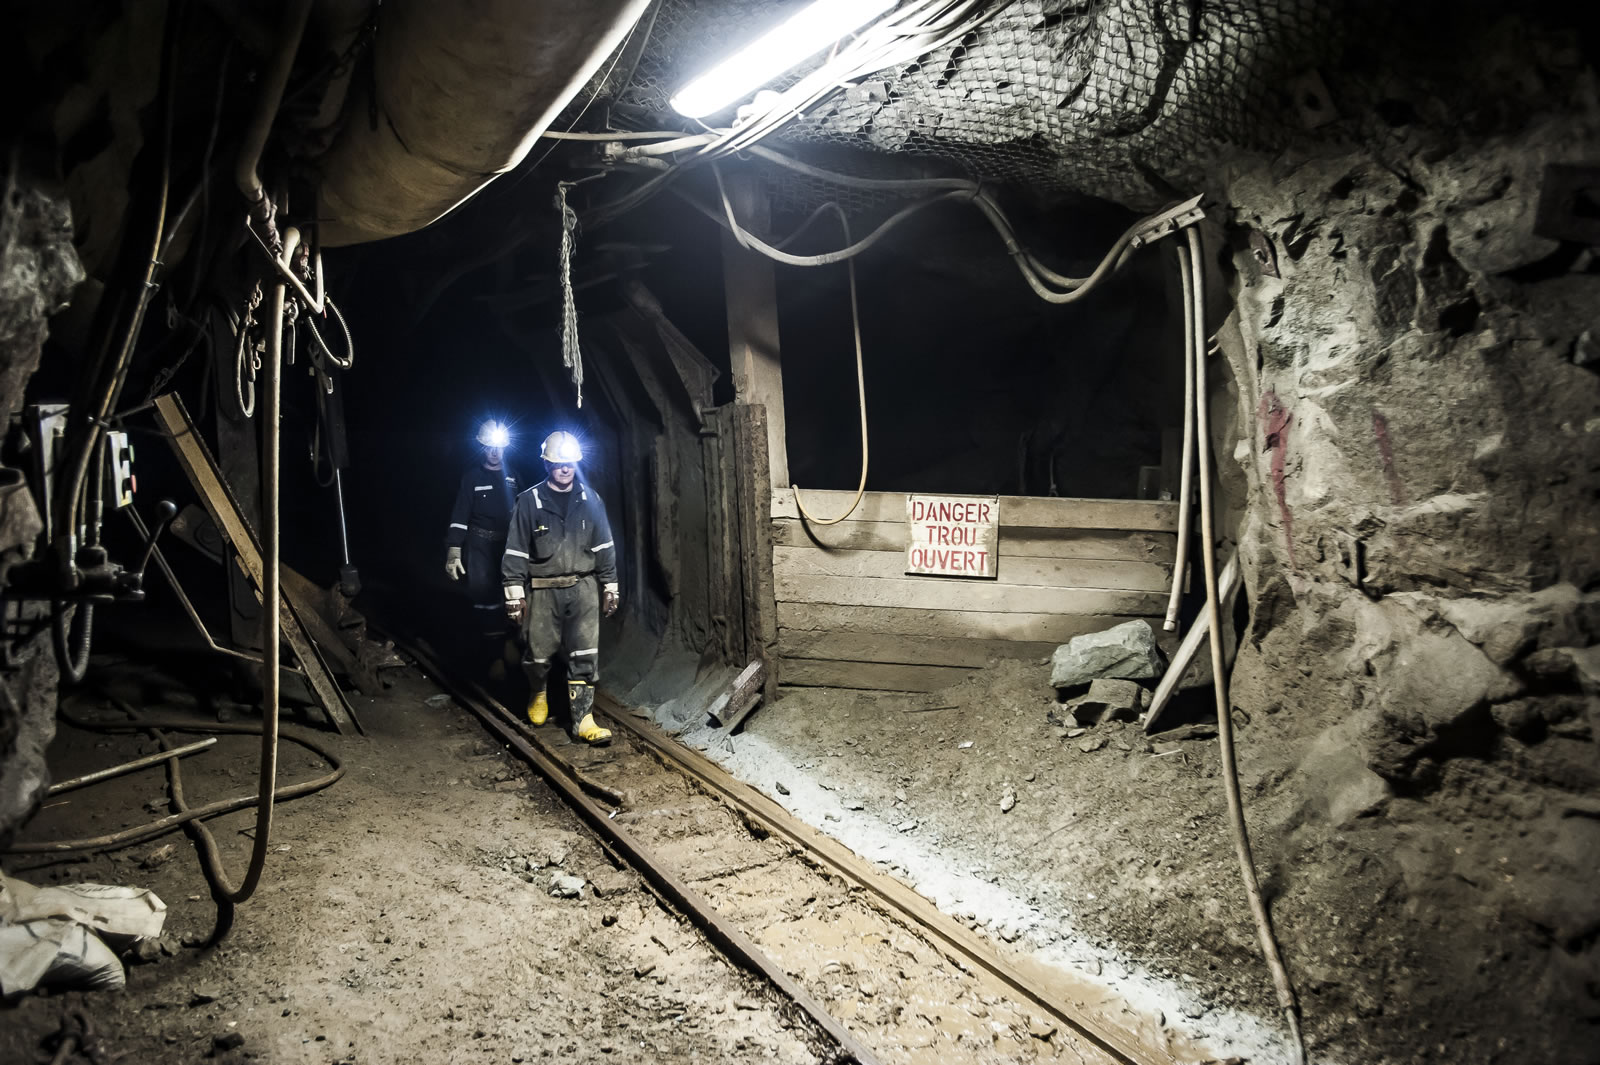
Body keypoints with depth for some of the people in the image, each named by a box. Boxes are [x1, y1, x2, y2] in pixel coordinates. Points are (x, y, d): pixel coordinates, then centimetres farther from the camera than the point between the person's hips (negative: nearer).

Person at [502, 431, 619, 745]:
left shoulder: (589, 499, 5)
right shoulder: (530, 501, -3)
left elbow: (604, 546, 10)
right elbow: (516, 551, -2)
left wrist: (610, 586, 9)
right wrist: (514, 593, -5)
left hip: (583, 589, 2)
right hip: (543, 590, -1)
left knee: (585, 657, -3)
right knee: (538, 652, 7)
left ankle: (583, 720, 0)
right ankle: (538, 694, 38)